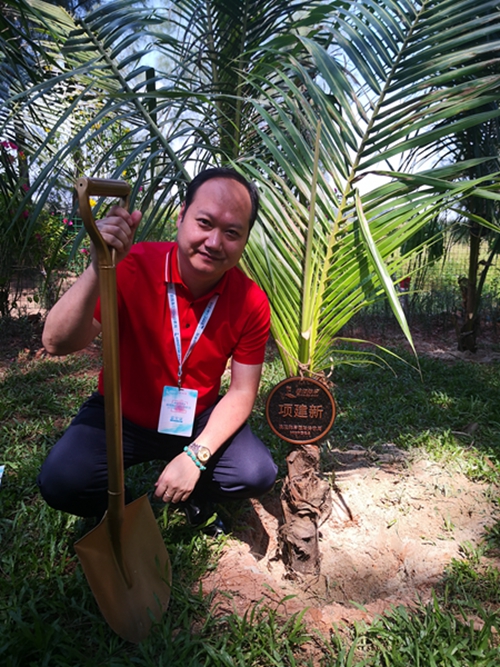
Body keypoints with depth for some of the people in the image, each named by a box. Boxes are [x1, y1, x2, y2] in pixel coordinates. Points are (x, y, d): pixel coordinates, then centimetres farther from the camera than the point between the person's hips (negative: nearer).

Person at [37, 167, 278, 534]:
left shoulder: (252, 303, -15)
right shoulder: (133, 267, -22)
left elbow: (242, 392, -10)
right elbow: (57, 343, -27)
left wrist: (196, 456, -21)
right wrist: (98, 270, -43)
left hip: (198, 421, 2)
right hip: (121, 416, -1)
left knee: (258, 474, -18)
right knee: (61, 480, -23)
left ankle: (193, 493, 16)